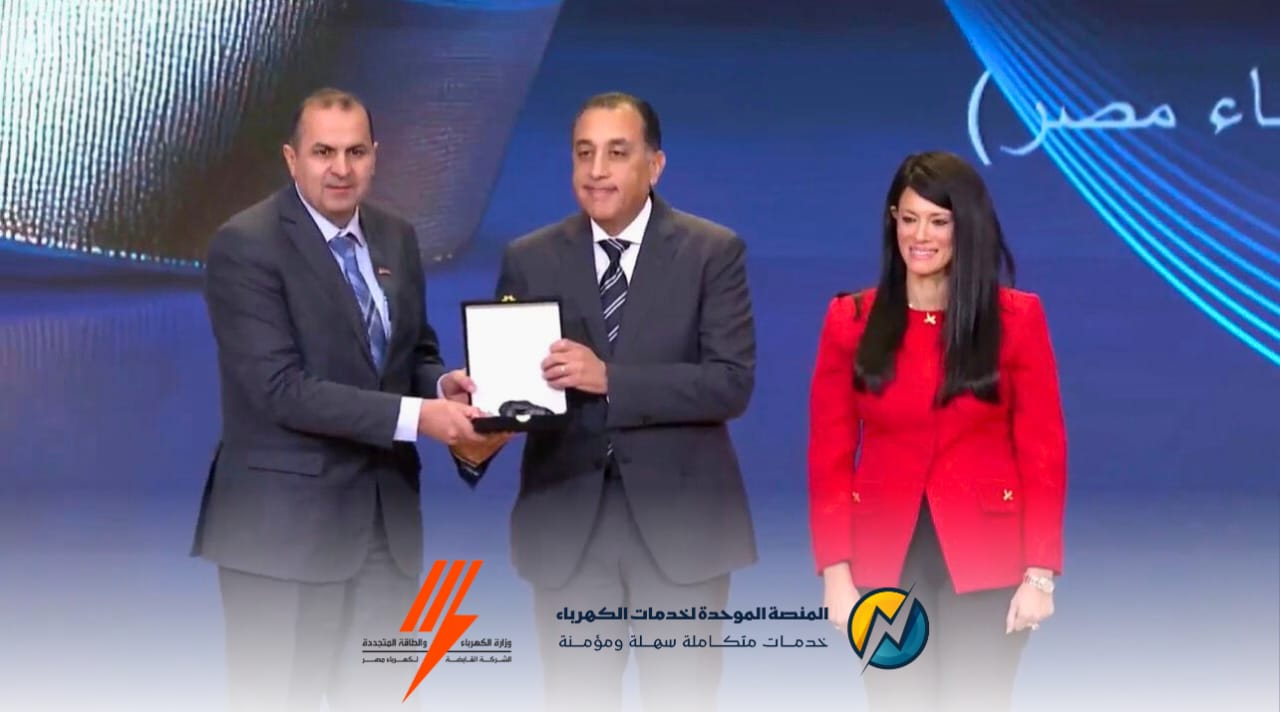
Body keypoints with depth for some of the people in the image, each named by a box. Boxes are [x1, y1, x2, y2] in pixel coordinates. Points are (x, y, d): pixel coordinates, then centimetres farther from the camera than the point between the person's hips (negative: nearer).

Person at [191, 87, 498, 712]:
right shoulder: (244, 246, -13)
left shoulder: (396, 237, 9)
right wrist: (416, 417, -25)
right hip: (284, 521, -6)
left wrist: (443, 386, -8)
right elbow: (281, 388, -21)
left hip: (386, 514, 6)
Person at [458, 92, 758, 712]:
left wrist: (610, 379, -22)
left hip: (679, 520, -2)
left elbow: (732, 383, -12)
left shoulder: (713, 251, -2)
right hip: (566, 521, 2)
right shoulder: (529, 260, 5)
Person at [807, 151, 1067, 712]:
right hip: (885, 559, 1)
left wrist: (1040, 573, -8)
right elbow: (829, 457, 2)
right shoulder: (850, 320, 2)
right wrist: (835, 570, -5)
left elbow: (1043, 453, -2)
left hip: (984, 558, -1)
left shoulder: (1017, 317, -2)